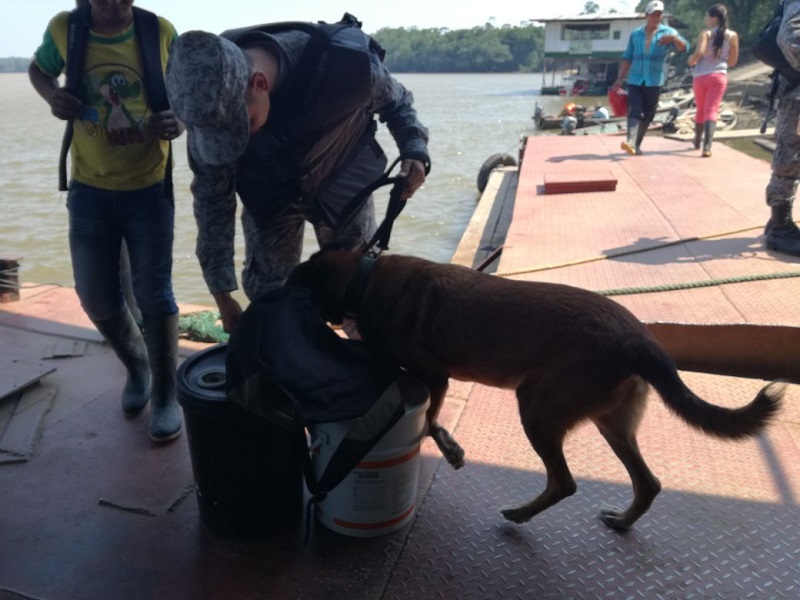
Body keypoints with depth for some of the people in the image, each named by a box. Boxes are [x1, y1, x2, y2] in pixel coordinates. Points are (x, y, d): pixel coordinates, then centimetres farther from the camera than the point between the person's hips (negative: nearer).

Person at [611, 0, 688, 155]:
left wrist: (673, 38, -30)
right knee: (634, 111, -16)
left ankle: (637, 144, 11)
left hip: (654, 82, 0)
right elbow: (627, 58, 13)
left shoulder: (667, 32, 4)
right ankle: (630, 142, -31)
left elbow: (684, 48, -9)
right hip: (634, 80, 0)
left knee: (647, 115, 3)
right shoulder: (635, 34, 10)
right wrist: (620, 79, 5)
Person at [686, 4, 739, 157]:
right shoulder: (732, 35, 6)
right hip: (719, 76, 1)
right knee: (711, 110, -6)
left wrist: (690, 61, 0)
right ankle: (707, 146, -25)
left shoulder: (706, 33, -5)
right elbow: (732, 61, 9)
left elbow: (699, 53, -21)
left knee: (701, 110, 17)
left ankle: (697, 142, 33)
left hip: (700, 77, -1)